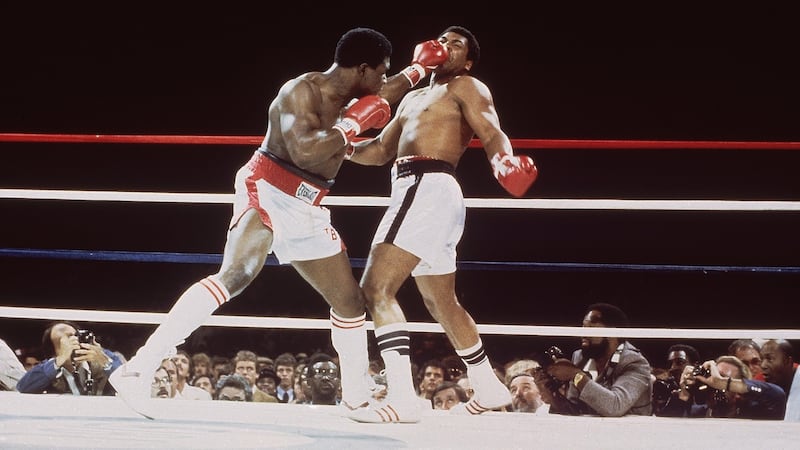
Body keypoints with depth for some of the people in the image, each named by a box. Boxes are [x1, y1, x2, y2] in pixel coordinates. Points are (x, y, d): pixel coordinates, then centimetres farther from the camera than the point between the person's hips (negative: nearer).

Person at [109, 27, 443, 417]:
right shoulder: (300, 92, -15)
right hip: (266, 195, -9)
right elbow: (304, 152, -30)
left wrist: (417, 70, 35)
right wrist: (353, 123, -21)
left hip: (303, 210, 9)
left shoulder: (348, 98, 11)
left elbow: (380, 100, 36)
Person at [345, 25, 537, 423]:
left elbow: (492, 134, -13)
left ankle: (402, 398, -28)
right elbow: (380, 150, 32)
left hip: (428, 189, -10)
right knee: (442, 303, 20)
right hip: (420, 193, 10)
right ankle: (488, 387, 32)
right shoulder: (413, 98, 28)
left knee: (376, 289, -19)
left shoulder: (466, 88, 3)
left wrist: (505, 162, -36)